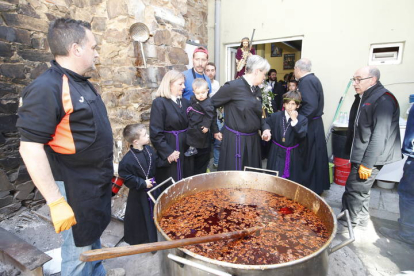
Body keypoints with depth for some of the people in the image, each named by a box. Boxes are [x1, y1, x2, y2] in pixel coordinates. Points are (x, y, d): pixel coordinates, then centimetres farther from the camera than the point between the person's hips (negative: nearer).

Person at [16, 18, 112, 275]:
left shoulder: (82, 84, 8)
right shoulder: (47, 88, -21)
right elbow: (30, 148, -24)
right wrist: (56, 202, -23)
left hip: (97, 183, 9)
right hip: (76, 188, -8)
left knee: (94, 240, 26)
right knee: (79, 254, 10)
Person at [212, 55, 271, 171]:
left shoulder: (257, 90, 8)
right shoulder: (233, 86, -15)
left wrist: (265, 128, 0)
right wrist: (215, 130, -4)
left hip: (253, 140, 7)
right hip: (235, 140, -7)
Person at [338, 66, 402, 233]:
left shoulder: (383, 100, -18)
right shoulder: (362, 97, 11)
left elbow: (379, 136, -23)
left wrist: (367, 164, -23)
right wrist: (352, 154, 18)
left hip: (370, 157, -9)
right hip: (359, 155, 9)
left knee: (354, 191, -1)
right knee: (361, 189, 21)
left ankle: (348, 224, 16)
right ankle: (362, 218, 38)